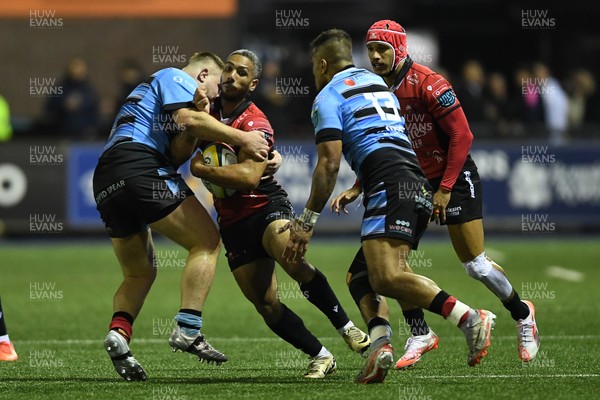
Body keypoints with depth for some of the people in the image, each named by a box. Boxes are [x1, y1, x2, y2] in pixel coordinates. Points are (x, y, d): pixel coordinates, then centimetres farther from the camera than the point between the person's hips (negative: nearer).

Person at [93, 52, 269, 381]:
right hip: (138, 166, -9)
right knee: (207, 242, -4)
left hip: (105, 182, 9)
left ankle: (118, 332, -9)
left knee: (139, 273, 17)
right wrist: (241, 138, -5)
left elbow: (176, 155, 19)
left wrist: (199, 115, 7)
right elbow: (188, 118, -10)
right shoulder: (175, 77, 10)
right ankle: (187, 329, -17)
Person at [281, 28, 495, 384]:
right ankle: (380, 342, -9)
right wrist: (355, 190, 51)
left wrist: (307, 221, -1)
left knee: (385, 278, -19)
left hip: (391, 187, -9)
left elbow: (329, 164, -5)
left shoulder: (328, 97, 5)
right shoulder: (379, 84, 30)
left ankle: (470, 319, -32)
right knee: (364, 274, 14)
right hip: (419, 186, 9)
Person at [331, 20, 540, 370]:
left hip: (455, 177, -7)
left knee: (476, 265, -5)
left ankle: (522, 313, 21)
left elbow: (461, 136, -19)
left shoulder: (428, 84, -20)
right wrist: (356, 190, -2)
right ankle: (420, 335, 3)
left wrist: (445, 189, -19)